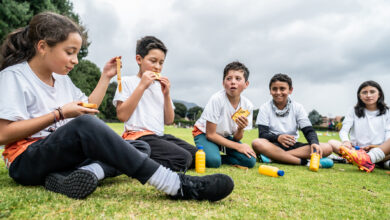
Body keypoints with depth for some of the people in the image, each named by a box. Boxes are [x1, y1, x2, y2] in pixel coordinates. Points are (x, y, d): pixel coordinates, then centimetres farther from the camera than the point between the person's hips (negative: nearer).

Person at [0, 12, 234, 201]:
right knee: (83, 124, -38)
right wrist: (59, 114, -15)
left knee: (141, 146, -7)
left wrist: (106, 77, 11)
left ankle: (87, 172, -39)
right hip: (26, 161, -7)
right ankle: (179, 185, -43)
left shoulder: (62, 79, 14)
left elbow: (88, 109, 18)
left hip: (65, 153, 7)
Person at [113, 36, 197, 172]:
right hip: (139, 137, -7)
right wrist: (142, 86, -11)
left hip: (160, 136, 8)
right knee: (182, 159, -24)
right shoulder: (127, 82, 2)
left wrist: (166, 94, 2)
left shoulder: (160, 86, 19)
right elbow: (122, 116, -12)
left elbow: (169, 121, 15)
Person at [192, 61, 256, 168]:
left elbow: (237, 138, -7)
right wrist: (237, 146, -20)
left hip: (225, 136, 5)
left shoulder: (247, 105, -14)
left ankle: (216, 157, -1)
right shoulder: (217, 99, -27)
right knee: (213, 161, -33)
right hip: (204, 133, -5)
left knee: (250, 161, -15)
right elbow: (210, 134, -21)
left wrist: (240, 129, -30)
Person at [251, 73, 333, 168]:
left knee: (327, 148, -20)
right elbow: (262, 134, -10)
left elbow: (308, 130, -2)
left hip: (293, 146, 3)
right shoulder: (265, 108, 0)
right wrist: (278, 137, -31)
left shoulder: (297, 107, 5)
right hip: (273, 145, -3)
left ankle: (273, 157, -29)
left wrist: (314, 143, -25)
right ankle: (303, 162, -33)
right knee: (257, 143, -35)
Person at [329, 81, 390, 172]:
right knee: (331, 143, -27)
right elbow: (344, 130, 1)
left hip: (379, 150, -1)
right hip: (357, 150, 1)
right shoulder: (354, 111, 13)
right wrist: (346, 141, -24)